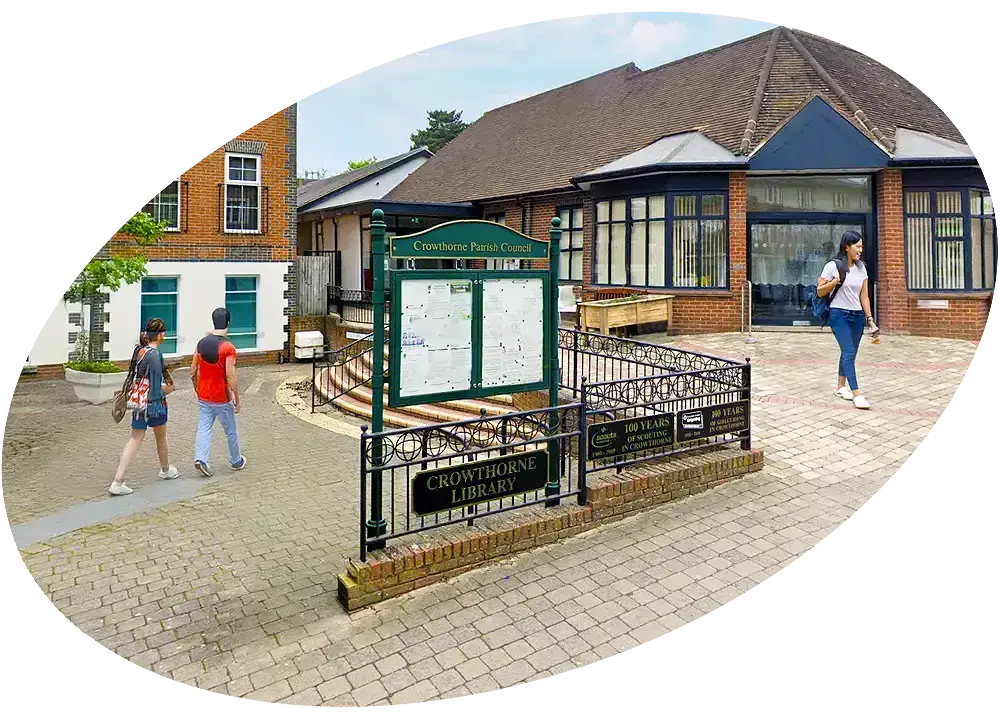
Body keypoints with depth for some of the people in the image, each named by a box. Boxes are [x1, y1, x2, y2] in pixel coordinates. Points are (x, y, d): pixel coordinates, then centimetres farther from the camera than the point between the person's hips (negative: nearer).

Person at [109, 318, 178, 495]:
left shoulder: (138, 350, 3)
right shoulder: (155, 354, -20)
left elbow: (137, 376, 14)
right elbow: (156, 388, -23)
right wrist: (167, 388, -4)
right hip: (154, 402, -6)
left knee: (134, 439, 5)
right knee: (161, 436, 17)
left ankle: (118, 481, -4)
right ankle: (166, 470, 39)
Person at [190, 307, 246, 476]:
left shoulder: (202, 343, 0)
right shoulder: (228, 348, -19)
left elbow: (193, 372, 6)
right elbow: (231, 377, -21)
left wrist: (198, 390, 20)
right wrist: (237, 400, -12)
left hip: (204, 397, 5)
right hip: (222, 398, -4)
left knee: (204, 428, 9)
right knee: (230, 430, 11)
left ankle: (201, 459, -8)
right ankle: (236, 461, 25)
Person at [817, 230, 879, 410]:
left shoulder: (861, 267, 9)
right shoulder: (833, 266, -6)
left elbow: (864, 296, 10)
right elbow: (820, 291, -4)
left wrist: (870, 318, 5)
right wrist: (836, 281, -19)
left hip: (857, 315, 6)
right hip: (839, 314, -5)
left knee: (849, 353, 9)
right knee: (849, 352, -14)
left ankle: (841, 386, 24)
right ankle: (856, 394, -15)